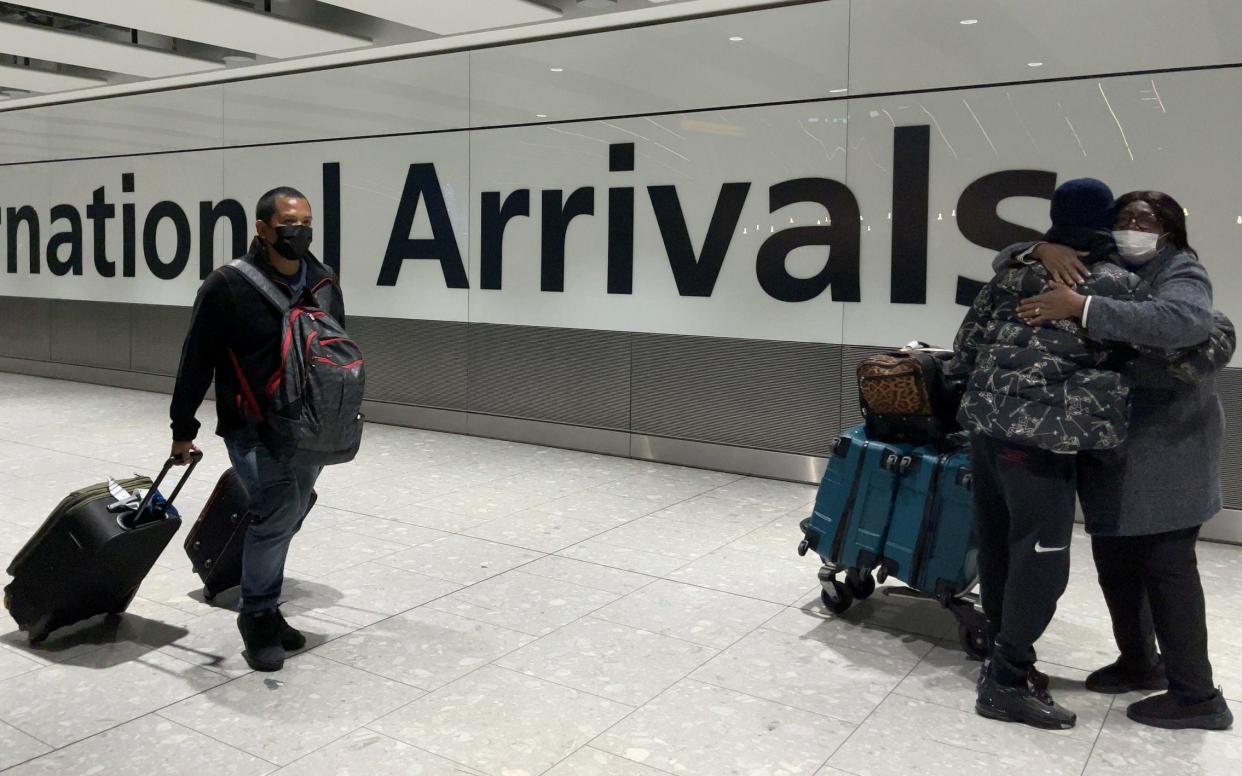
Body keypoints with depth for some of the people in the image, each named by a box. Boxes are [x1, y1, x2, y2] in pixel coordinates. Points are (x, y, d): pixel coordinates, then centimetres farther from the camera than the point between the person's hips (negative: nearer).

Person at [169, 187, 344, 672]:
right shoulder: (228, 287, -12)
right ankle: (257, 615, 2)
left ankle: (265, 608, 34)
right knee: (278, 509, -19)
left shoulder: (324, 283, 3)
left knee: (285, 518, 14)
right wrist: (183, 428, -2)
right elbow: (196, 361, -6)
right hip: (251, 428, -5)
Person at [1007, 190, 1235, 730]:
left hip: (1167, 444, -6)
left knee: (1166, 562, -3)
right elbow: (1005, 262, 9)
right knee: (1115, 556, 14)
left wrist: (1081, 309, -34)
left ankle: (1197, 696, 9)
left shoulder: (1179, 270, -6)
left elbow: (1186, 320, -29)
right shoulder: (1088, 269, 11)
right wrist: (1042, 250, -15)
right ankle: (1140, 662, 32)